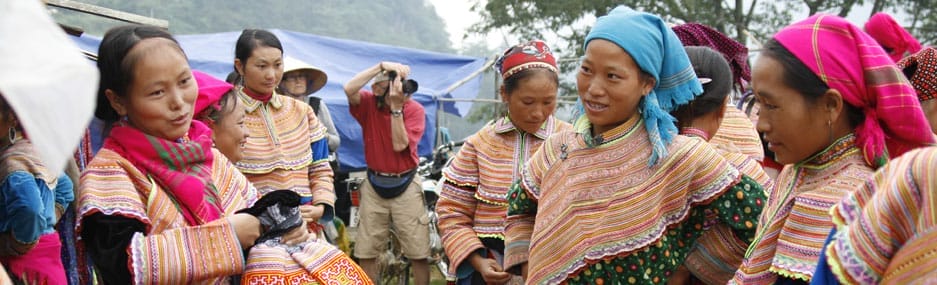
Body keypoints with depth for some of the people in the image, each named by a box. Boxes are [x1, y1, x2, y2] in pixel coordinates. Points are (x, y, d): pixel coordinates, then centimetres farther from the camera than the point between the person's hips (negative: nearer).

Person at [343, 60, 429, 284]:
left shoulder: (415, 109, -9)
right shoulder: (368, 102, -4)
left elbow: (399, 144, -19)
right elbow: (349, 89, -27)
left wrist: (396, 107, -23)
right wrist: (381, 65, -28)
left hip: (405, 184, -2)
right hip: (374, 184, 2)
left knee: (418, 253, -1)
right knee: (366, 253, 8)